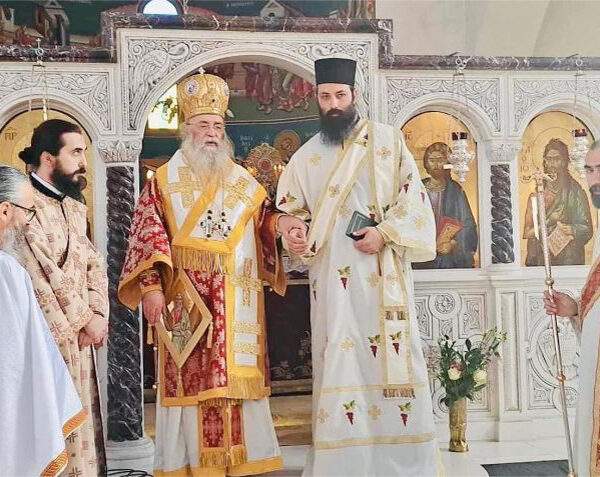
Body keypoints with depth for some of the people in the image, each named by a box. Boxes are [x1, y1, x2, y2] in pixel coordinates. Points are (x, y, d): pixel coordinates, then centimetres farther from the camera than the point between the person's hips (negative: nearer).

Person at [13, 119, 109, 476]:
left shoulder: (75, 208, 14)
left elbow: (95, 264, 10)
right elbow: (43, 277, -18)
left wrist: (97, 314, -6)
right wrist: (82, 324, -11)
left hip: (79, 332, 8)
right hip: (48, 338, -8)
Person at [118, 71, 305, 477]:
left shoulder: (243, 181, 15)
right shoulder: (165, 181, 4)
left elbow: (261, 220, 16)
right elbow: (148, 234, -3)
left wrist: (279, 221, -8)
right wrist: (151, 287, -14)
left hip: (236, 304, 3)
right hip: (186, 301, -3)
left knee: (236, 377, 3)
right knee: (191, 379, -3)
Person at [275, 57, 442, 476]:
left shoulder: (388, 140, 5)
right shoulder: (306, 157, 12)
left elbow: (413, 197, 0)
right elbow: (290, 209, 15)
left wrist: (384, 233, -14)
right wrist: (293, 234, -7)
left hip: (384, 276, -1)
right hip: (333, 279, 2)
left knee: (391, 361, 0)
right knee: (338, 363, -2)